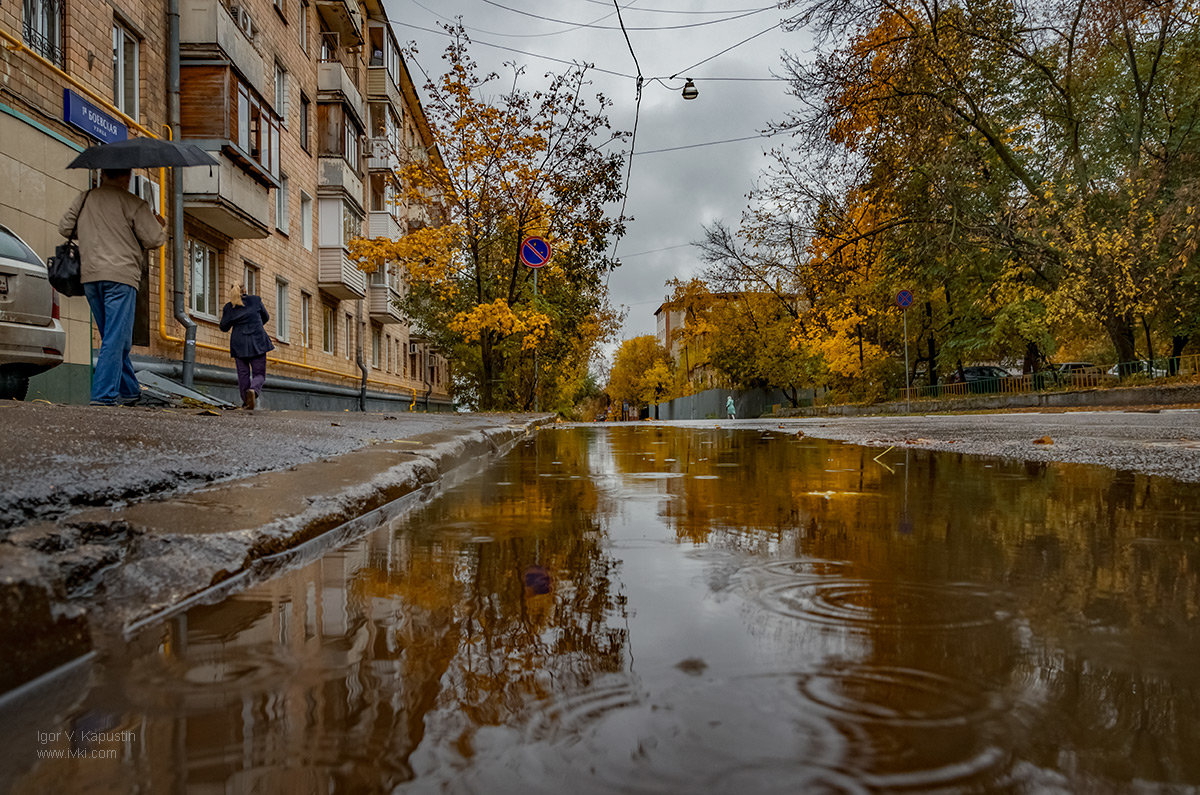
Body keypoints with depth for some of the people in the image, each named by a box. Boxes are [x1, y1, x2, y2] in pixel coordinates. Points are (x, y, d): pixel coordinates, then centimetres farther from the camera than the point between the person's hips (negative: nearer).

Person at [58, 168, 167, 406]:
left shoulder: (83, 199, 14)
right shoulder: (133, 203, -2)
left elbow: (64, 228, 19)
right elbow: (154, 239, -3)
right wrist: (161, 227, 18)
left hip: (90, 275, 6)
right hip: (120, 274, -6)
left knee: (113, 338, 14)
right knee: (116, 338, -6)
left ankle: (129, 391, 20)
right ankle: (104, 395, -11)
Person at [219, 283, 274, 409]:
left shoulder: (228, 307, 5)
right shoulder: (255, 300, 5)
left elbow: (224, 327, 11)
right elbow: (266, 317, 17)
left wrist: (223, 317, 31)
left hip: (239, 344, 1)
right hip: (257, 342, -1)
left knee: (243, 374, 9)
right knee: (259, 374, 1)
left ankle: (246, 402, 9)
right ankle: (253, 390, -29)